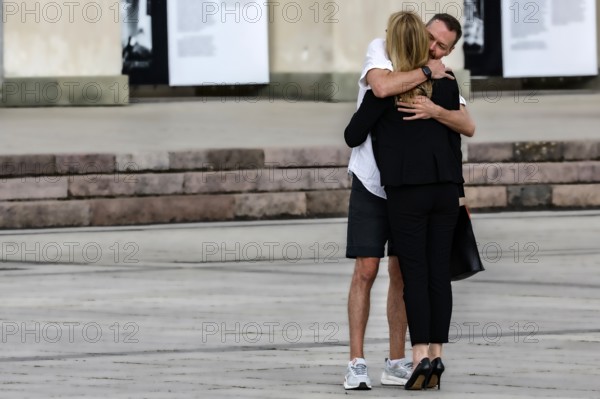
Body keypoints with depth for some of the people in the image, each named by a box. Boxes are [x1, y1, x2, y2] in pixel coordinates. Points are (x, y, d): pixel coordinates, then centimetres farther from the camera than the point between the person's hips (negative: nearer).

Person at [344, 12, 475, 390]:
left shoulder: (442, 83, -4)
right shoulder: (381, 49, -13)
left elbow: (469, 126, -20)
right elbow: (382, 87, -36)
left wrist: (434, 110, -39)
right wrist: (428, 72, -25)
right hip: (370, 185, -3)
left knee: (401, 274, 4)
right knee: (366, 272, -8)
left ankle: (397, 363, 11)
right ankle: (357, 365, -5)